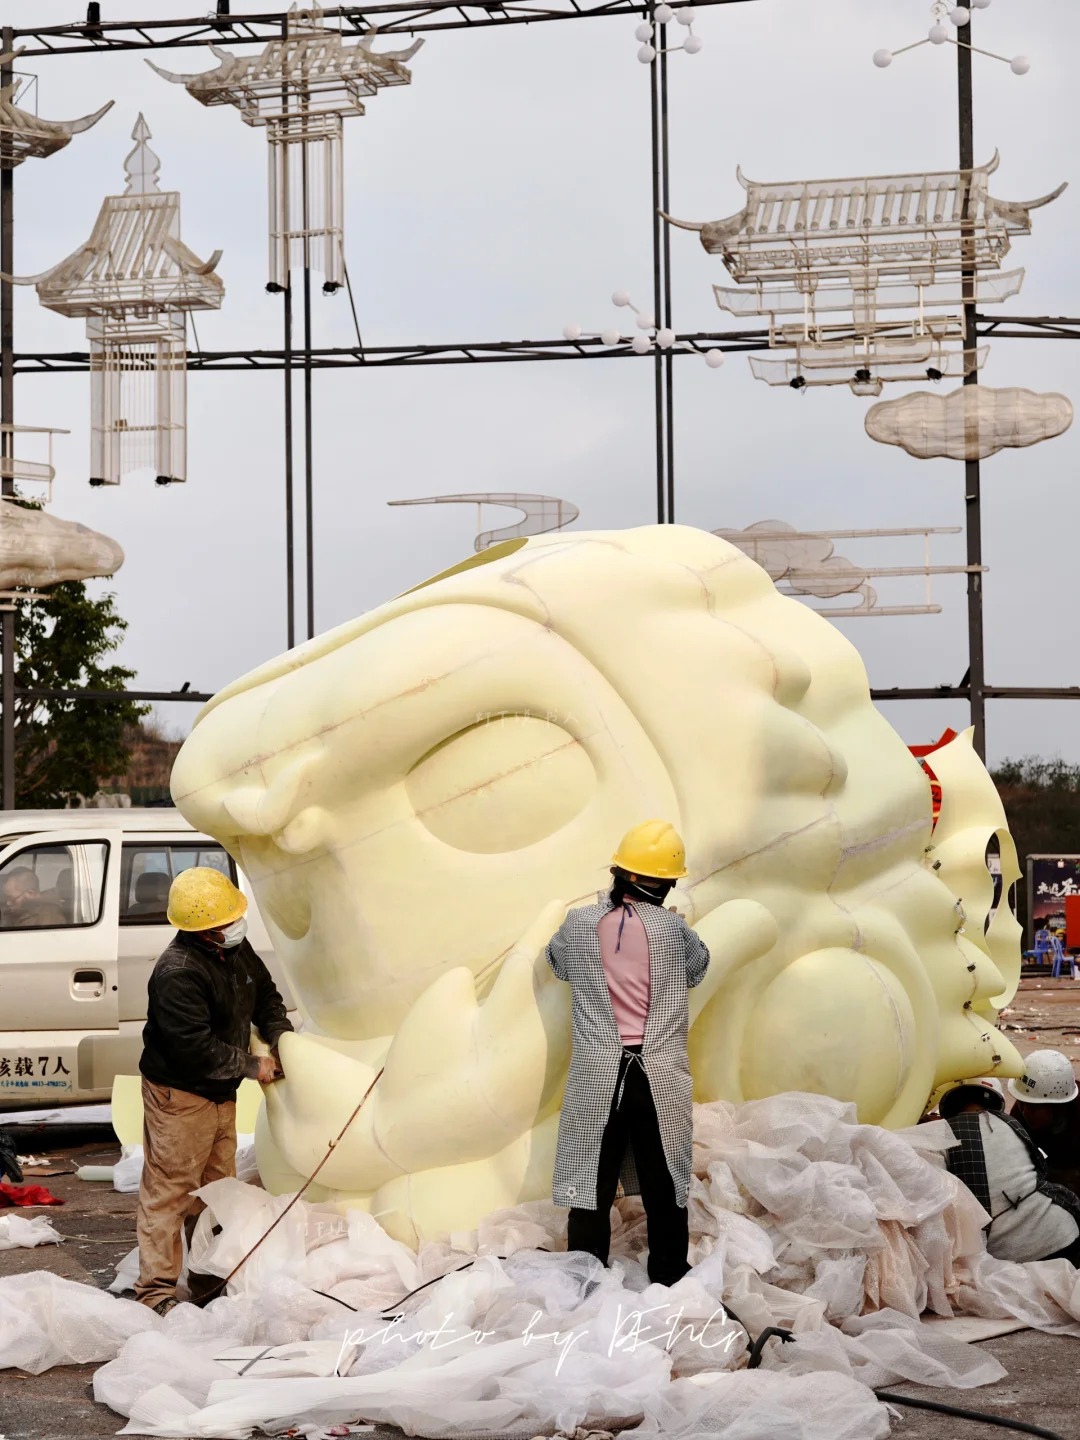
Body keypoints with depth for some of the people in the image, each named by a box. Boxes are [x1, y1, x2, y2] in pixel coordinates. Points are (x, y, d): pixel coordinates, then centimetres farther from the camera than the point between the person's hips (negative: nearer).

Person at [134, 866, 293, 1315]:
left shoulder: (236, 950, 1)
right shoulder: (177, 974, -27)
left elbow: (265, 994, 18)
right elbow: (195, 1048, -29)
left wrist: (280, 1037, 1)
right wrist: (253, 1066, -18)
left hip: (220, 1094, 10)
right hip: (178, 1096, -10)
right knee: (169, 1191, -5)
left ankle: (213, 1281, 29)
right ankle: (156, 1291, -1)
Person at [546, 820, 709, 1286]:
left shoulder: (579, 924, -2)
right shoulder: (672, 928, -5)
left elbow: (559, 964, 18)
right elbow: (697, 969, 15)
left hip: (597, 1079, 0)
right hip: (660, 1078, 0)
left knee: (591, 1188, 5)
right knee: (665, 1190, 9)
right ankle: (669, 1285, 15)